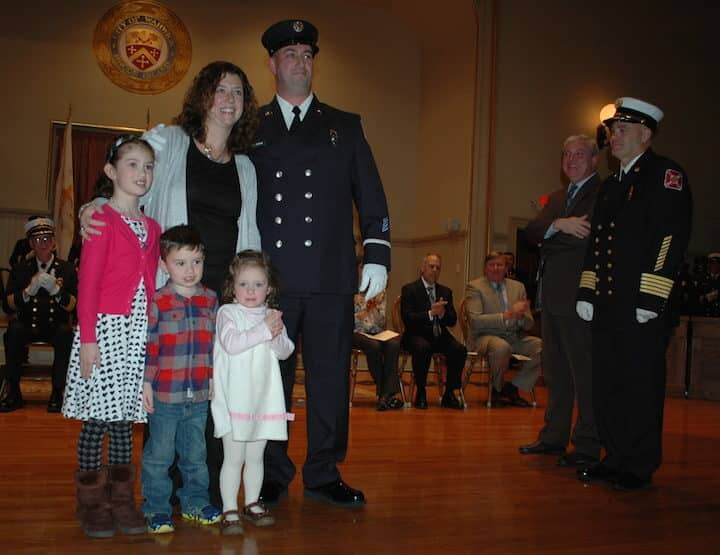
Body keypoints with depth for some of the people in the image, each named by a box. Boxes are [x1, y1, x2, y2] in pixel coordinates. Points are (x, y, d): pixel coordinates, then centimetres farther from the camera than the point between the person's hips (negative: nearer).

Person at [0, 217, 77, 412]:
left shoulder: (67, 269, 2)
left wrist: (56, 290, -24)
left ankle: (57, 392, -21)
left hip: (56, 327, -1)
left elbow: (71, 306, -4)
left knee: (66, 333, -33)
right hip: (27, 326, 1)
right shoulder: (20, 268, 6)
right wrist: (29, 291, -21)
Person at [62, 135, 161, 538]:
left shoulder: (152, 228, 13)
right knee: (98, 416, 1)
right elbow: (88, 283, -9)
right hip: (106, 327, -5)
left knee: (126, 415, 10)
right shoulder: (102, 220, -5)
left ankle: (121, 499, 19)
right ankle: (92, 504, 13)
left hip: (140, 331, 6)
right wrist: (88, 338, -13)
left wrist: (156, 333, 9)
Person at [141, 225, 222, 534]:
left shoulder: (210, 300, 6)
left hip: (199, 395, 4)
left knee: (195, 454, 17)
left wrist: (213, 378, 10)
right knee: (159, 454, 7)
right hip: (164, 394, -4)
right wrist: (146, 382, -11)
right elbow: (147, 345, -9)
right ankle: (156, 509, 20)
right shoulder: (157, 301, -9)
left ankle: (195, 502, 31)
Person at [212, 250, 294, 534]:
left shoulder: (273, 316, 11)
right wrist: (263, 330, -22)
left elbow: (285, 351, 4)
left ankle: (252, 503, 27)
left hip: (263, 397, 5)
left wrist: (276, 335, -15)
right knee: (234, 457, -1)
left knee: (255, 456, 14)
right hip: (234, 398, -5)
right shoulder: (228, 313, -4)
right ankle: (229, 511, 7)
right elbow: (231, 343, -20)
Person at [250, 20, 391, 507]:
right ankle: (273, 476, 17)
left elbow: (371, 196, 11)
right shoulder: (251, 129, 13)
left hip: (331, 275, 1)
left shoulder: (346, 127, 15)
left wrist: (378, 254, 0)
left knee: (331, 377, 4)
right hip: (269, 276, 0)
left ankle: (324, 475, 16)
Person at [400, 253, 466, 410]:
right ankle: (421, 394, -18)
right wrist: (430, 313, -25)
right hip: (417, 335, -4)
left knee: (460, 349, -24)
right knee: (422, 348, -37)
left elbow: (453, 320, 8)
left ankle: (450, 394, -11)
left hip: (439, 335, 4)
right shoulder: (409, 290, 0)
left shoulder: (446, 291, 15)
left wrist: (442, 314, -15)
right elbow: (407, 318, -13)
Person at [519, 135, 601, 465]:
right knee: (555, 372, 14)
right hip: (551, 295, 8)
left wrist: (548, 237, -8)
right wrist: (559, 225, -12)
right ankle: (554, 437, 23)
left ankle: (587, 446, 4)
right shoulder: (558, 197, 22)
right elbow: (531, 231, 6)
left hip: (579, 297, -8)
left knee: (585, 373, -3)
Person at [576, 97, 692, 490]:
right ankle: (615, 458, 23)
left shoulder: (666, 174, -5)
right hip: (608, 304, 8)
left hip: (643, 306, -8)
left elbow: (672, 237, -14)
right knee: (607, 384, 11)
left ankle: (640, 466, 10)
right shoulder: (610, 185, 20)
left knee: (641, 384, 0)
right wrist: (587, 292, 12)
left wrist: (651, 299, -19)